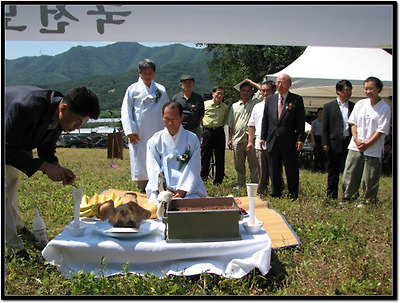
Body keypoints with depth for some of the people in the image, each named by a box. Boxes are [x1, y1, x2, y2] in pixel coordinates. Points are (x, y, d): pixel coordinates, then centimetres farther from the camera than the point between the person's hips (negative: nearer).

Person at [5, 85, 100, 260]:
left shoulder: (59, 118, -16)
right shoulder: (25, 107, -42)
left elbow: (46, 149, -3)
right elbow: (8, 150, -33)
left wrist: (58, 168, -21)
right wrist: (44, 167, -34)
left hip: (14, 141, 8)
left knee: (12, 178, 18)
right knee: (5, 187, -12)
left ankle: (16, 226, 38)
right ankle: (14, 248, -5)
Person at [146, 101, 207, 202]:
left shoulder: (192, 139, 7)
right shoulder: (155, 140, 10)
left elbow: (193, 168, 0)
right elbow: (153, 168, 3)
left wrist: (182, 191, -12)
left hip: (188, 190, 0)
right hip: (161, 188, 1)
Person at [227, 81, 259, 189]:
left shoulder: (255, 103, 8)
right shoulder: (234, 106, 16)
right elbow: (230, 124, 16)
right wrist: (230, 139, 11)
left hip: (251, 138, -3)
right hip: (237, 139, 3)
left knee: (253, 163, -2)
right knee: (239, 164, 8)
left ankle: (255, 183, 7)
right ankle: (240, 183, 20)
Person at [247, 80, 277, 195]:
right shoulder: (257, 107, 18)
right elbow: (252, 125, 20)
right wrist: (250, 141, 13)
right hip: (259, 143, 4)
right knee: (262, 170, 9)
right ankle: (262, 190, 18)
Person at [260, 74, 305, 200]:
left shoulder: (297, 99, 0)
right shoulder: (270, 99, 11)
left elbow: (300, 121, -3)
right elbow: (265, 120, 12)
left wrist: (300, 139, -11)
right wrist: (263, 137, 7)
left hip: (290, 142, -3)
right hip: (273, 141, 4)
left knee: (292, 171, 4)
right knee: (274, 171, 11)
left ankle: (293, 196, 17)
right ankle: (275, 195, 23)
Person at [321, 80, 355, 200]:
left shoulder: (354, 107, 11)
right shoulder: (328, 107, 5)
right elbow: (324, 127, 2)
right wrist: (325, 144, -5)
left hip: (350, 144, 2)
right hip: (335, 144, -1)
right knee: (333, 172, 7)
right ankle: (331, 196, 18)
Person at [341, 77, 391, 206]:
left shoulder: (385, 108, -5)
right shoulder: (360, 104, 6)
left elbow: (382, 130, -7)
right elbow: (353, 123, 9)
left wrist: (368, 144, -12)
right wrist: (356, 139, -5)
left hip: (373, 149, -3)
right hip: (355, 146, 3)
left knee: (369, 179, 3)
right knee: (350, 174, 5)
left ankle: (369, 202, 18)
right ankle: (347, 198, 19)